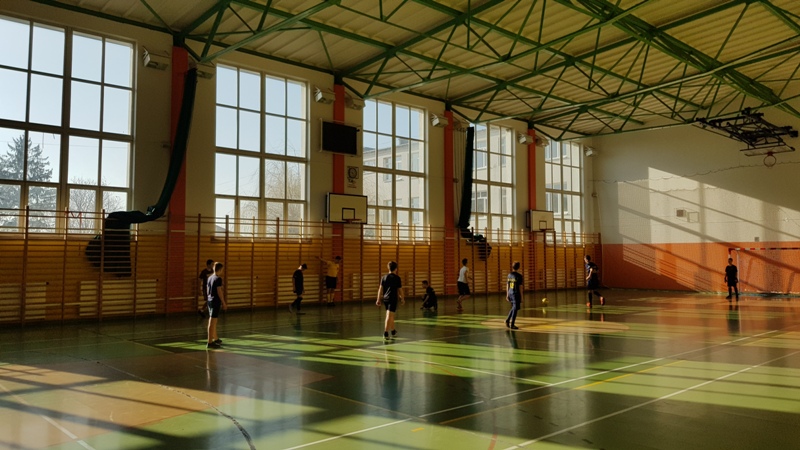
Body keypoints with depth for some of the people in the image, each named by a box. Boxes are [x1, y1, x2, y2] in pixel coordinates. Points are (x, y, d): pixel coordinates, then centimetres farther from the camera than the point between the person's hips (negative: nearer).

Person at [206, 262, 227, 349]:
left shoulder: (209, 278, 9)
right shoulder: (218, 279, -15)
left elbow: (208, 290, 15)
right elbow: (219, 292, -16)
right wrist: (224, 303, -10)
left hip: (210, 300, 9)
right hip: (216, 301, -9)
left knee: (212, 321, 19)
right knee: (212, 322, -7)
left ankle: (215, 339, 33)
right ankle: (210, 343, -6)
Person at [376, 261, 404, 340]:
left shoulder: (384, 277, 6)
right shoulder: (397, 278, -5)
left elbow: (380, 288, 3)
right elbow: (400, 289, -2)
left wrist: (378, 299, 5)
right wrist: (402, 299, 10)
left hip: (385, 299, 6)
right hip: (393, 299, -6)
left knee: (391, 316, 21)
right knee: (389, 316, -8)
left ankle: (393, 332, 34)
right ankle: (385, 334, -15)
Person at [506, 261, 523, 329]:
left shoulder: (509, 275, 4)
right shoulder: (519, 276, -13)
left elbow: (507, 286, 9)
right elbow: (520, 287, -12)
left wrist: (507, 295, 16)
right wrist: (521, 298, -6)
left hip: (510, 294, 6)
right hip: (516, 295, -6)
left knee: (514, 308, 21)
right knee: (515, 309, 2)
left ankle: (507, 320, 12)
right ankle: (512, 325, 5)